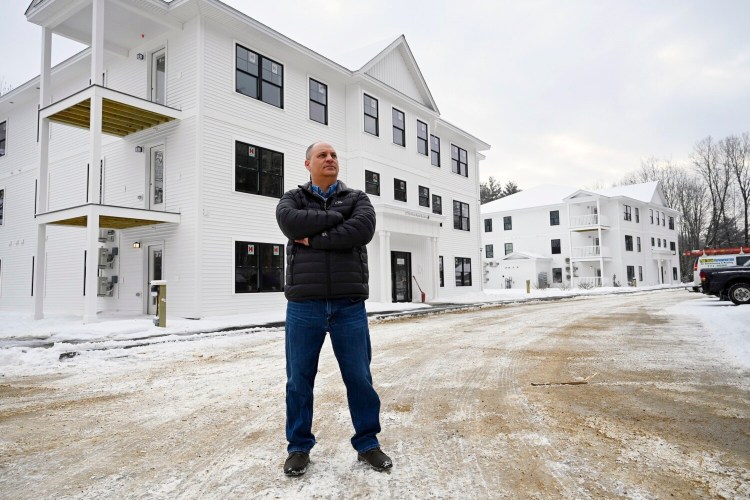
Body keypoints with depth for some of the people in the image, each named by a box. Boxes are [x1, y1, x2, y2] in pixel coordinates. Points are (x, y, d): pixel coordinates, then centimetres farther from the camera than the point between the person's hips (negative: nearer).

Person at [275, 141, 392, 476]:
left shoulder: (357, 198, 10)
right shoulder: (293, 198, 10)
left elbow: (363, 229, -13)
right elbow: (290, 223, -15)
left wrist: (314, 239, -11)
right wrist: (337, 216, -10)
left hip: (349, 306, 0)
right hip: (304, 305, 0)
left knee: (359, 377, 7)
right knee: (299, 379, 8)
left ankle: (367, 443, 24)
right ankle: (299, 447, 25)